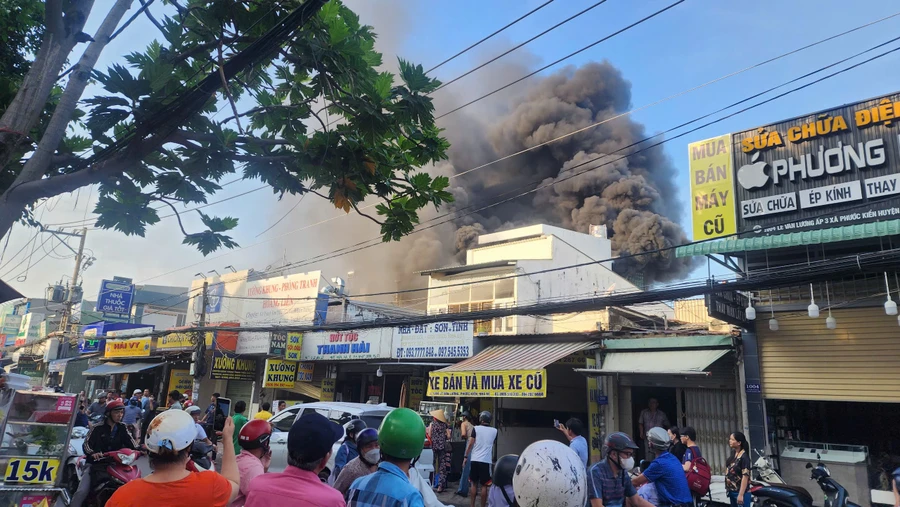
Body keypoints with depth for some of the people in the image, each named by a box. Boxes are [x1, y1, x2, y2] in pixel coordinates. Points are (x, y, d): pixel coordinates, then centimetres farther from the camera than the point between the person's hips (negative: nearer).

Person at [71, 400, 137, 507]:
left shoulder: (122, 428, 7)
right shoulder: (98, 428, -4)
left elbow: (130, 443, 0)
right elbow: (86, 444, -12)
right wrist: (92, 453, -33)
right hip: (95, 463, -3)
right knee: (82, 492, -19)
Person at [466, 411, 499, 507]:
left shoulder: (476, 429, -1)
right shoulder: (494, 431, 4)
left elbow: (470, 444, -5)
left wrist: (466, 456, 3)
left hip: (475, 460, 0)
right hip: (486, 460, 0)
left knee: (474, 484, 12)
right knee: (484, 485, 5)